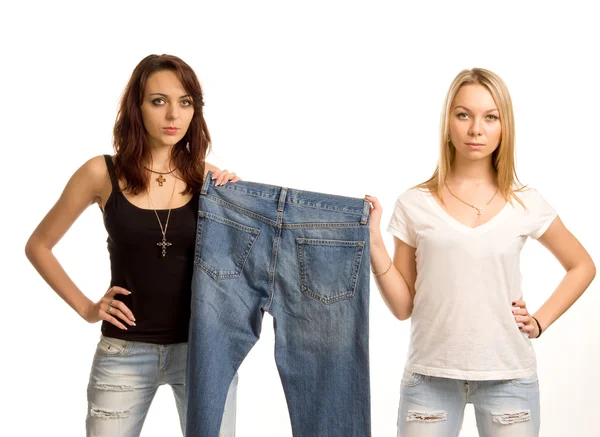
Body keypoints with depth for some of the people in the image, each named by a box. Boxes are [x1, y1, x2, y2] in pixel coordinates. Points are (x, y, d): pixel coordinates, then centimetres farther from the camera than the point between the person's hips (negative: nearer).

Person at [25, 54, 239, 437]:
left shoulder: (208, 177, -1)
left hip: (202, 346, 1)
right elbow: (38, 246, 7)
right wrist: (85, 307, 1)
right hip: (125, 351, -1)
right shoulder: (102, 173, -4)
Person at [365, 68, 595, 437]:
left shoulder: (527, 203, 1)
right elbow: (403, 306, 2)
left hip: (508, 376, 1)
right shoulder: (414, 204, 0)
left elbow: (582, 266, 16)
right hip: (430, 376, 0)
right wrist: (373, 242, -9)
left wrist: (540, 322, 4)